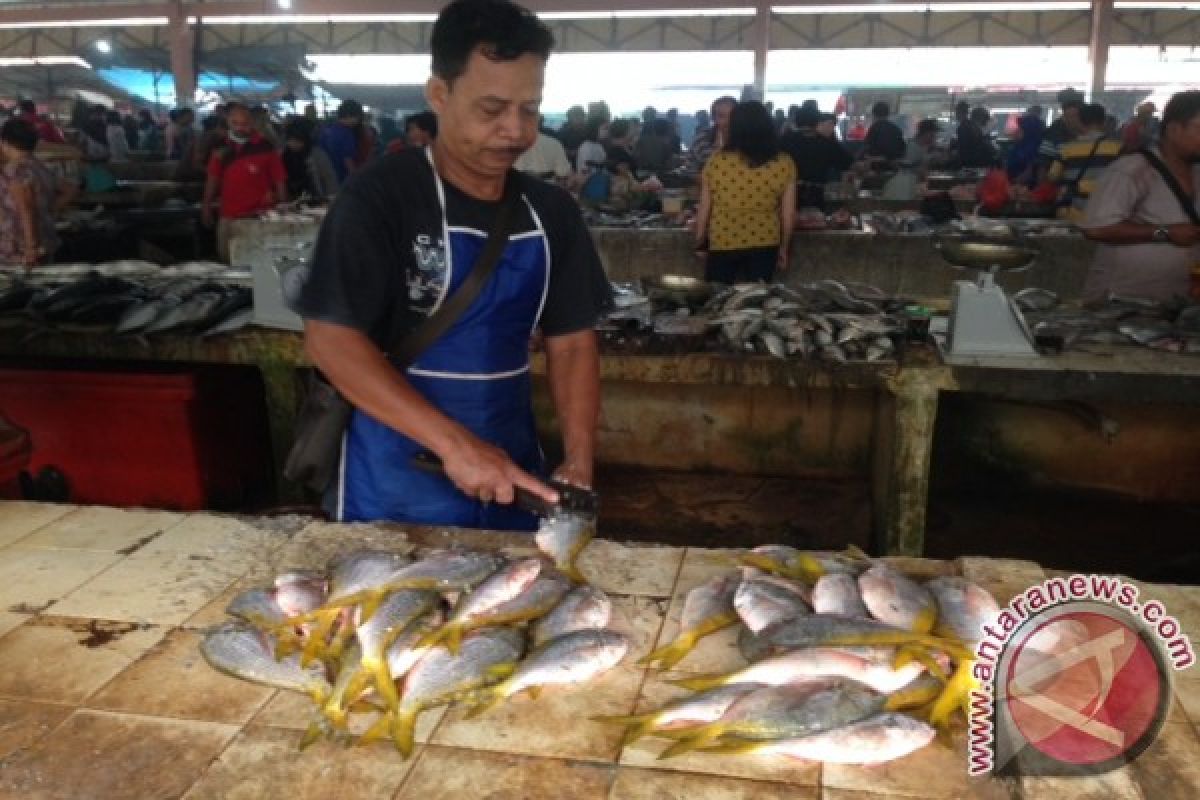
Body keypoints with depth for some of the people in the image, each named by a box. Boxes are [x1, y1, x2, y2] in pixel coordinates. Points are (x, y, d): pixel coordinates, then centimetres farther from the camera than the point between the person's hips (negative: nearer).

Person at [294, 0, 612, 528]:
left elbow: (571, 344, 4)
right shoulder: (379, 197, -13)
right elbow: (330, 338, -20)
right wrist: (454, 442, -28)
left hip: (510, 471, 5)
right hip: (398, 481, -4)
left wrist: (578, 463, -10)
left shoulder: (552, 212, 1)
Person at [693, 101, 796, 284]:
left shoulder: (717, 162, -9)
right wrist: (783, 247, 13)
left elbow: (704, 210, -2)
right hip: (765, 244, 1)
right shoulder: (784, 164, -5)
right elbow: (788, 213, -1)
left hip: (723, 243, -1)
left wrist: (699, 242, 12)